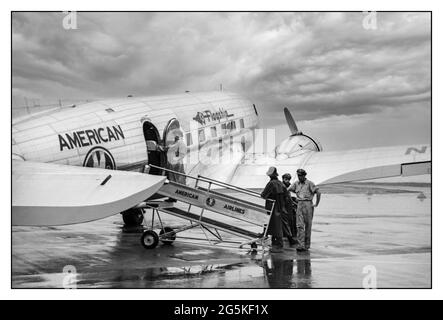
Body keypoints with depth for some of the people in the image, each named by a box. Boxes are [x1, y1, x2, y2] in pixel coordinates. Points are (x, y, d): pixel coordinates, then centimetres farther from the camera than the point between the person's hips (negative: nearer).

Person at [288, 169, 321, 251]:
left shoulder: (310, 183, -3)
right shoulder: (296, 183, 12)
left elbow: (318, 193, -9)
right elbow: (287, 190, 19)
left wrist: (316, 204, -7)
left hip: (308, 204, -4)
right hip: (299, 205, 4)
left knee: (308, 226, 4)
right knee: (299, 225, -8)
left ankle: (307, 244, 14)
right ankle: (301, 245, -12)